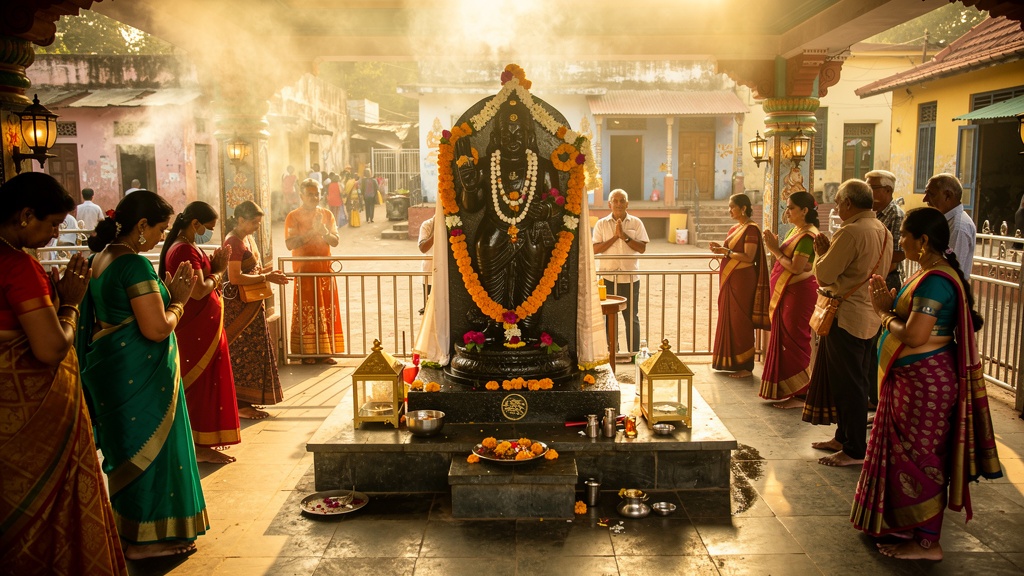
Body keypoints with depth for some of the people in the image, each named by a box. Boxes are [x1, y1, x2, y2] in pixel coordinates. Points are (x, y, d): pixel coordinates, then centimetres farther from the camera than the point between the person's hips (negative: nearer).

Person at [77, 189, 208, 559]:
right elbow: (157, 328, -24)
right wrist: (178, 300, -6)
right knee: (150, 447, 3)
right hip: (139, 373, -10)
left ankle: (128, 527, 34)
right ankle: (146, 539, 14)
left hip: (111, 367, 10)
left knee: (129, 449, 20)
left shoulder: (100, 259, 10)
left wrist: (167, 293, 11)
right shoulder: (135, 265, -20)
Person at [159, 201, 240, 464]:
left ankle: (202, 442, 26)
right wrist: (219, 271, -9)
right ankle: (202, 445, 6)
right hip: (198, 330, -10)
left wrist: (214, 265, 1)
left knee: (204, 384, 16)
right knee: (203, 384, -3)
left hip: (201, 328, 10)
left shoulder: (186, 247, 14)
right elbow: (199, 290, -24)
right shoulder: (185, 250, -18)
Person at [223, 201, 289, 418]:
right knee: (244, 351, -5)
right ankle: (241, 404, 3)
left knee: (253, 350, 13)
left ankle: (246, 400, 22)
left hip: (252, 304, 10)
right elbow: (235, 278, -24)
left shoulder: (247, 238, 12)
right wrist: (265, 277, -21)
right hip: (239, 305, -10)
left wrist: (268, 271, 2)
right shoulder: (233, 242, -17)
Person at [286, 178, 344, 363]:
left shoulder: (326, 214, 9)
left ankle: (326, 351, 11)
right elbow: (290, 244, -13)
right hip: (304, 269, -4)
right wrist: (312, 231, -20)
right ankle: (307, 352, 4)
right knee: (306, 311, -2)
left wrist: (324, 231, -16)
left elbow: (335, 241, 4)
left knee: (327, 310, 4)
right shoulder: (293, 216, -3)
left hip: (325, 268, 4)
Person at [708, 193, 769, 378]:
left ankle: (745, 367, 3)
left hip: (742, 281, -9)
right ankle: (730, 362, 21)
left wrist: (725, 251, -20)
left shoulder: (751, 229, -12)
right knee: (728, 320, 12)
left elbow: (748, 257, -19)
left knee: (740, 322, -4)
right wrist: (720, 248, 2)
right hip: (729, 280, 9)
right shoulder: (734, 228, 14)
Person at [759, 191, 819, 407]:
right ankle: (788, 392, 22)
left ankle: (799, 395, 3)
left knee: (794, 342, -5)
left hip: (799, 293, -10)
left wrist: (775, 250, -14)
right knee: (785, 340, 13)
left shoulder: (807, 235, -16)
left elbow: (796, 267, -23)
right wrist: (774, 247, -4)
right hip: (787, 292, 10)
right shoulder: (795, 230, 13)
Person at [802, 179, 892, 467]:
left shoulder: (851, 232, -19)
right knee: (858, 382, 17)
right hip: (870, 317, 9)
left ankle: (854, 450, 6)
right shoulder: (883, 232, 9)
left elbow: (824, 274, -19)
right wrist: (830, 250, 13)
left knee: (847, 384, -1)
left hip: (846, 316, -9)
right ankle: (844, 437, 29)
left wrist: (821, 252, 0)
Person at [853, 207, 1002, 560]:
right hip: (913, 380, 10)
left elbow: (914, 335, -27)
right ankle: (906, 524, 32)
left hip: (925, 382, -10)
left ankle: (927, 542, 11)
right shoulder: (931, 272, 11)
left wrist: (884, 314, -12)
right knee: (906, 454, 19)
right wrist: (889, 303, 2)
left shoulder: (935, 280, -22)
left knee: (919, 458, 0)